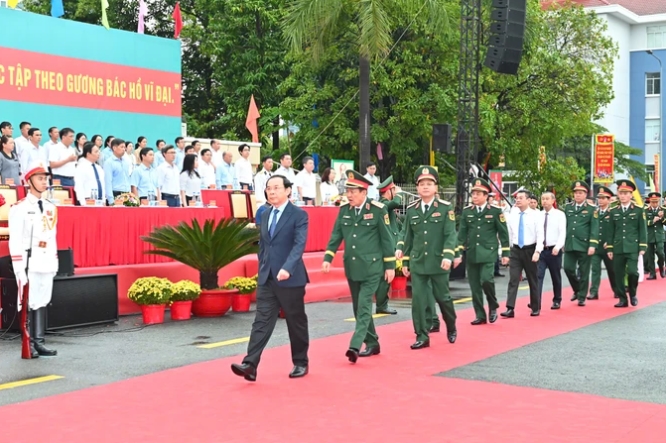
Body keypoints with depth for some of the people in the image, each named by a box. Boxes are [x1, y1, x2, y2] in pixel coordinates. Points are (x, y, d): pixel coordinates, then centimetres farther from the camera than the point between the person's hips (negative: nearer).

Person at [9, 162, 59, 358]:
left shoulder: (51, 208, 14)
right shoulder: (20, 208, -6)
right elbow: (15, 241, -9)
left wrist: (55, 263, 14)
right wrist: (19, 269, -14)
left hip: (47, 264, 6)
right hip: (29, 264, -6)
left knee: (42, 303, 7)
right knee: (27, 305, -3)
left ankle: (39, 342, 11)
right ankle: (28, 345, 2)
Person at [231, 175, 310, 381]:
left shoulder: (299, 215, -7)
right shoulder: (266, 215, 13)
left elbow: (299, 244, -20)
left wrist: (287, 268, -33)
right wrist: (262, 271, 16)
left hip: (290, 278, -5)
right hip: (267, 279, 5)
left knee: (296, 323, 7)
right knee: (261, 321, -4)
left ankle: (301, 363, 22)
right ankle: (250, 365, -11)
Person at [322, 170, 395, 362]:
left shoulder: (378, 209, -8)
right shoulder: (344, 210, 5)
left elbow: (387, 239, -5)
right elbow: (336, 236, 7)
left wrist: (390, 266, -5)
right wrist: (328, 258, -4)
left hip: (371, 267, -6)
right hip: (352, 267, 6)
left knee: (364, 306, -13)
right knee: (358, 308, 11)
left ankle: (355, 346, -19)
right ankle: (372, 344, 24)